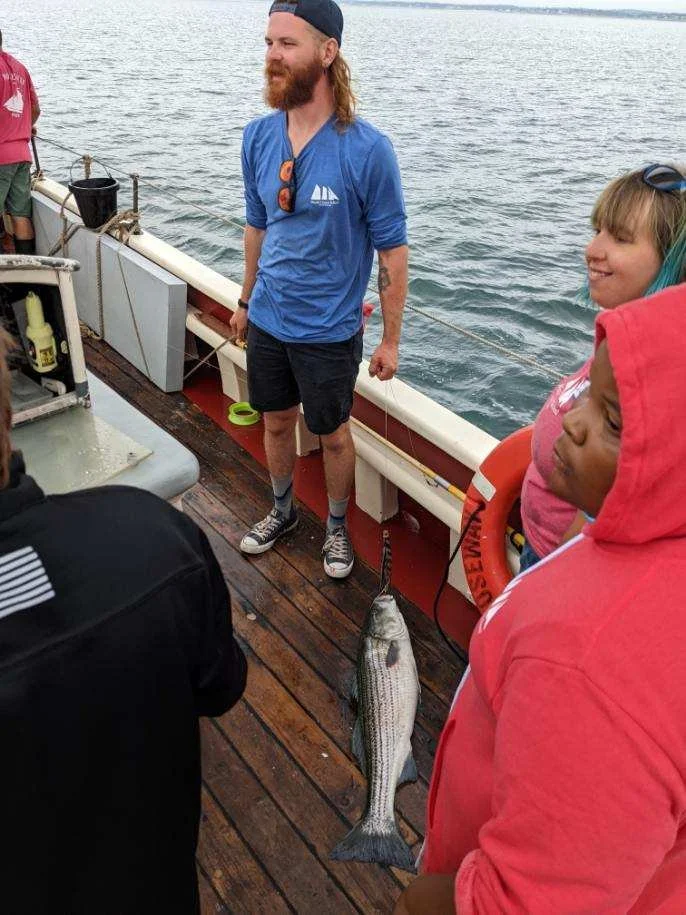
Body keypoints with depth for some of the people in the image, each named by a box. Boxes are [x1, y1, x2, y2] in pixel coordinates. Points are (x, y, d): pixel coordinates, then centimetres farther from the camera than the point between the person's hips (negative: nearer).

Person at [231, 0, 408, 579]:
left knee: (331, 433, 12)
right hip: (268, 319, 5)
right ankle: (283, 510, 45)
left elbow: (393, 251, -12)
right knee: (276, 422, 20)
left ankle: (337, 527, 37)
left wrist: (391, 340, -10)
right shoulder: (258, 137, -2)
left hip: (329, 329, -4)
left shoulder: (367, 150, -18)